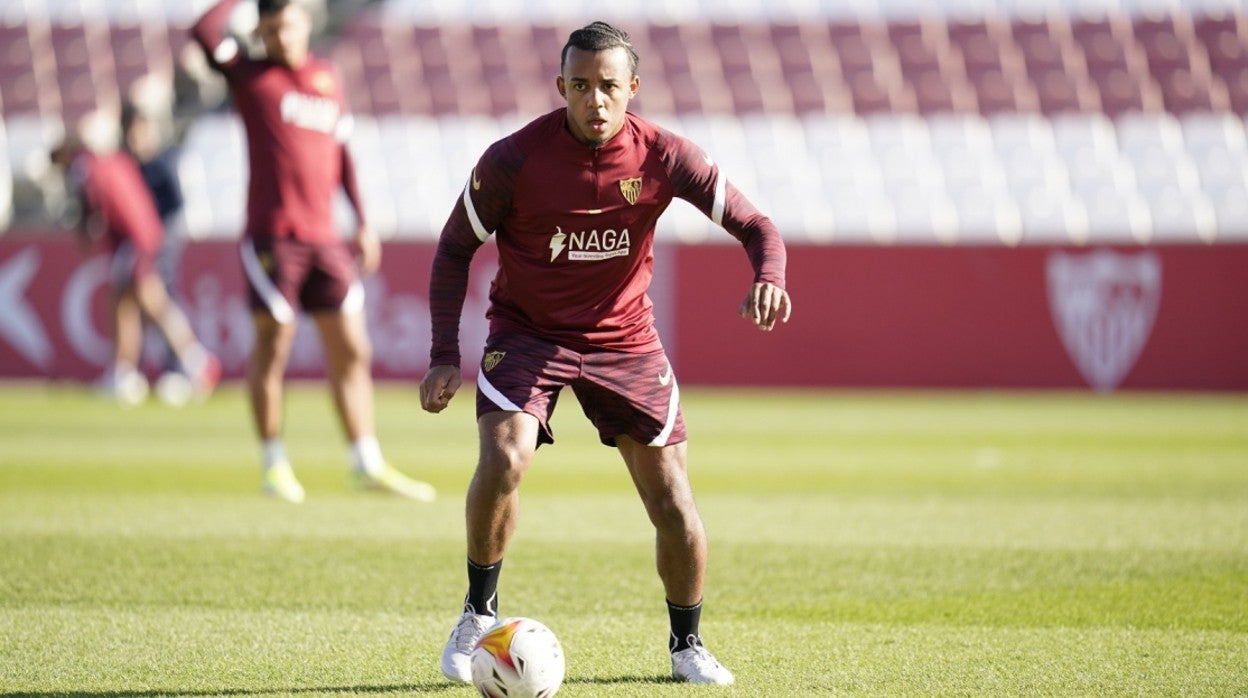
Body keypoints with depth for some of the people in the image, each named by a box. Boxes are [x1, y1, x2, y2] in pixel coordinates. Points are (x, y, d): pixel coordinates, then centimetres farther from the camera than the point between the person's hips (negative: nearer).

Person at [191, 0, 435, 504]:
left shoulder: (329, 77, 15)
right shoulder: (248, 75, 2)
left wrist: (362, 222, 16)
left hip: (325, 237, 5)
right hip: (272, 234, -5)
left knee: (352, 350, 5)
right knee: (273, 345, -1)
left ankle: (368, 465, 11)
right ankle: (274, 465, 9)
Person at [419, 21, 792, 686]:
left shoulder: (663, 156, -14)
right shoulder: (512, 159, -18)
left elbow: (754, 225, -8)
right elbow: (455, 249, -6)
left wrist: (768, 278, -32)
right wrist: (444, 356, -14)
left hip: (623, 338, 2)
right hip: (527, 332, -2)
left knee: (673, 502, -2)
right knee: (503, 459, -27)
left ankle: (687, 647, 22)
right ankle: (479, 613, -4)